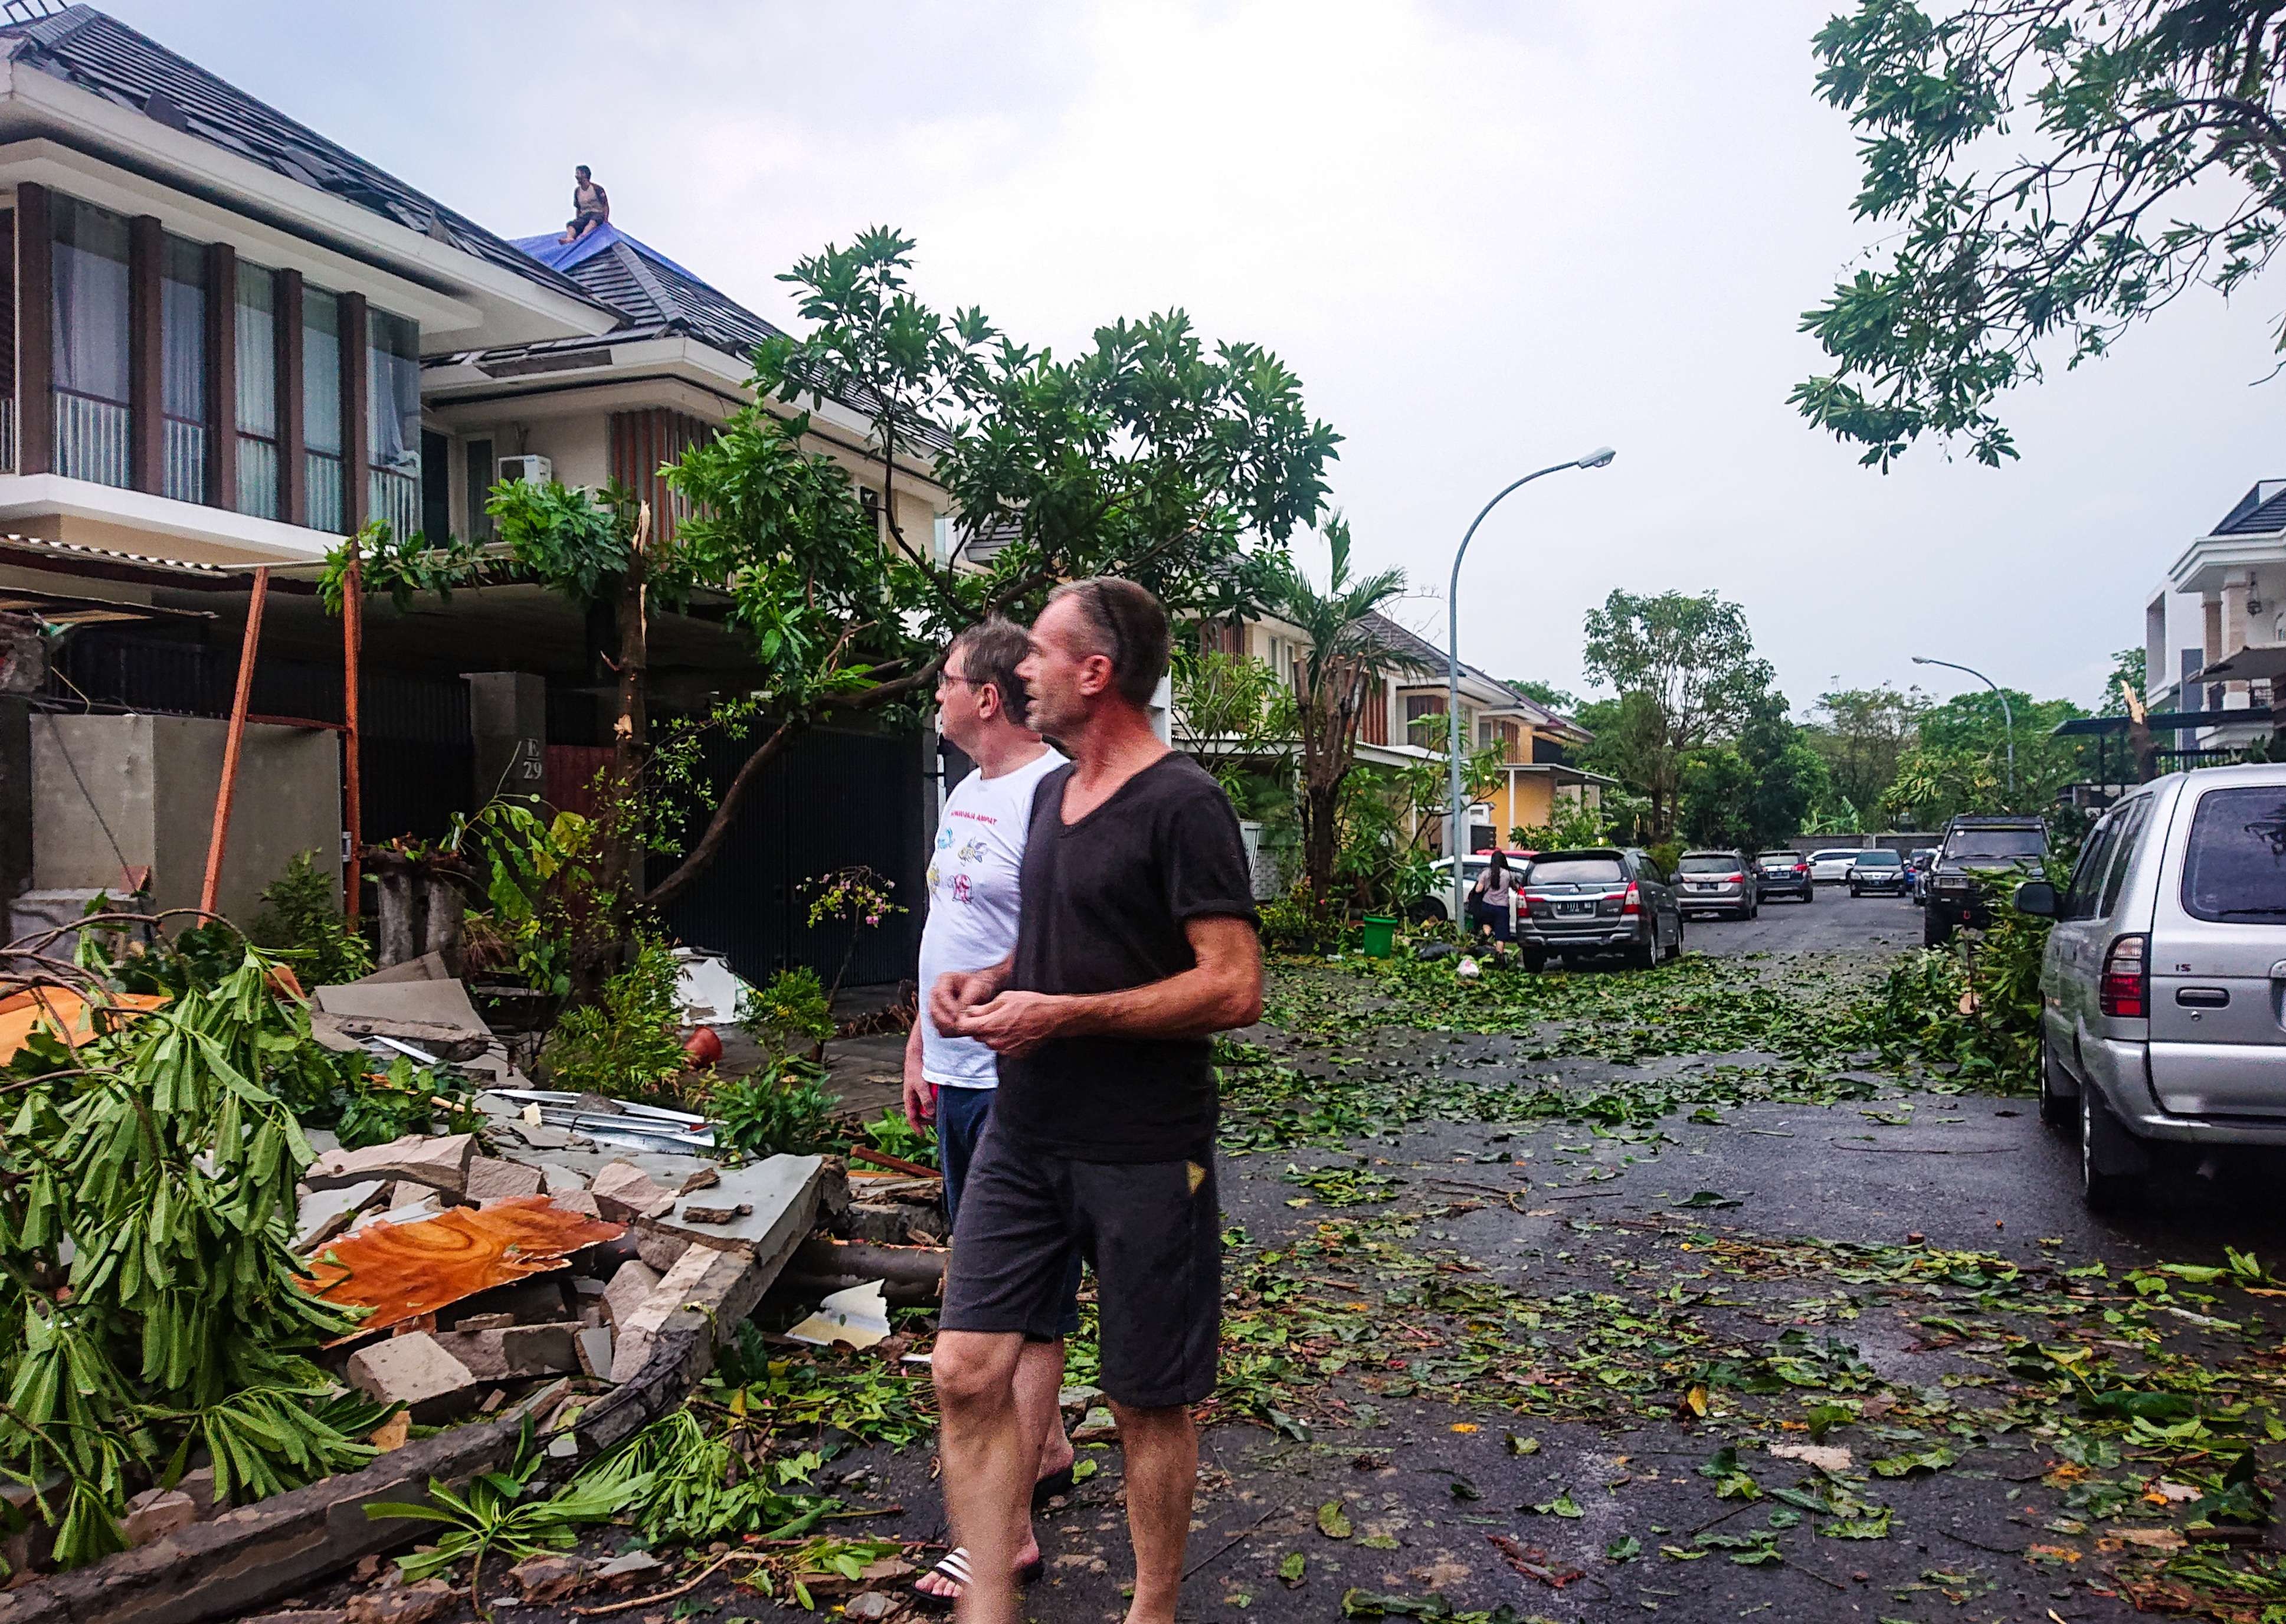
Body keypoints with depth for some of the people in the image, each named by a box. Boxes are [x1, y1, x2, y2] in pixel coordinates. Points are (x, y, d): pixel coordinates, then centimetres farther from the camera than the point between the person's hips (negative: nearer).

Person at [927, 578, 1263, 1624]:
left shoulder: (1182, 808, -14)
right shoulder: (1051, 792, 11)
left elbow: (1234, 990, -19)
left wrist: (1062, 1014, -21)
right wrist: (988, 983, 3)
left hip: (1143, 1156, -7)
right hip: (1024, 1136, 7)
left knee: (1149, 1403, 9)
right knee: (967, 1372, 0)